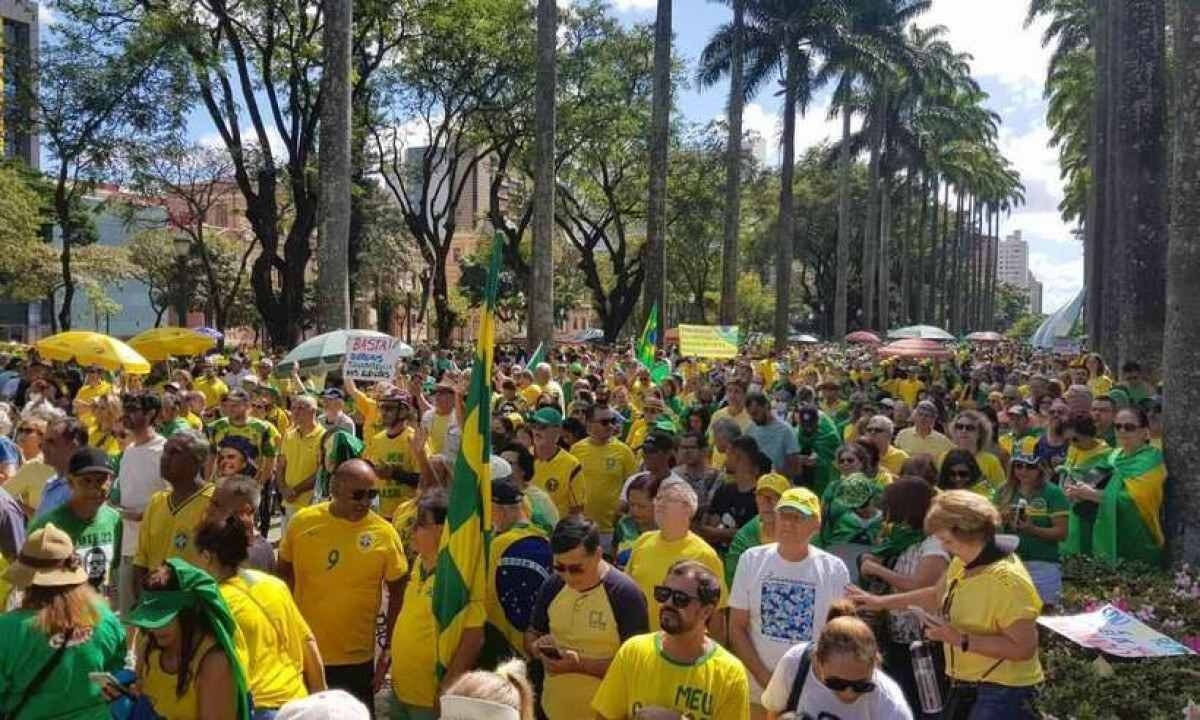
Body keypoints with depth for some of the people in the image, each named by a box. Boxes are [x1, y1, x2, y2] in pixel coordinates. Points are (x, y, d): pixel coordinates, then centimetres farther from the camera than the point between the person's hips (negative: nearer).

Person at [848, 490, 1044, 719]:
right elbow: (937, 596, 20)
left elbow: (1024, 648, -26)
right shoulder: (961, 564, 1)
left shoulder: (1008, 580, -25)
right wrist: (881, 602, 19)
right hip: (965, 687, 8)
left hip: (1002, 692, -8)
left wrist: (961, 640, -25)